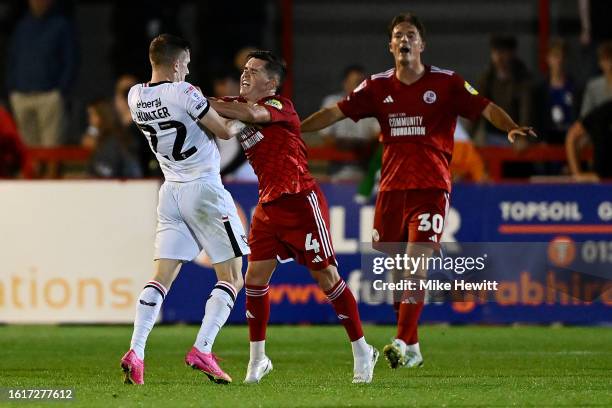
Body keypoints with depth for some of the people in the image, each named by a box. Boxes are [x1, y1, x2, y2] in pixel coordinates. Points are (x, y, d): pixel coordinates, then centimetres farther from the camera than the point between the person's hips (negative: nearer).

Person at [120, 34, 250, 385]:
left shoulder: (135, 96, 3)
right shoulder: (184, 93, -16)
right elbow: (224, 131, -6)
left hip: (171, 192, 6)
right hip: (205, 190, -6)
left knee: (162, 277, 4)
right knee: (232, 278, 2)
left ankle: (135, 352, -12)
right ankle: (203, 350, -12)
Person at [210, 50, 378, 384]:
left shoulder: (280, 106, -12)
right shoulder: (238, 106, 11)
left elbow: (252, 113, -31)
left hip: (300, 200, -7)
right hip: (269, 204, 7)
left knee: (326, 276, -3)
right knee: (255, 278, -1)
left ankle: (362, 352, 8)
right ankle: (257, 359, 9)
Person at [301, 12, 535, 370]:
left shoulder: (446, 83, 0)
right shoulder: (378, 86, 9)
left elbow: (486, 108, -4)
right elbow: (337, 112, 10)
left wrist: (511, 127, -22)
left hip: (431, 187, -4)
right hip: (392, 185, 4)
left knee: (416, 262, -16)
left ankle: (405, 345, -18)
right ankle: (412, 349, 17)